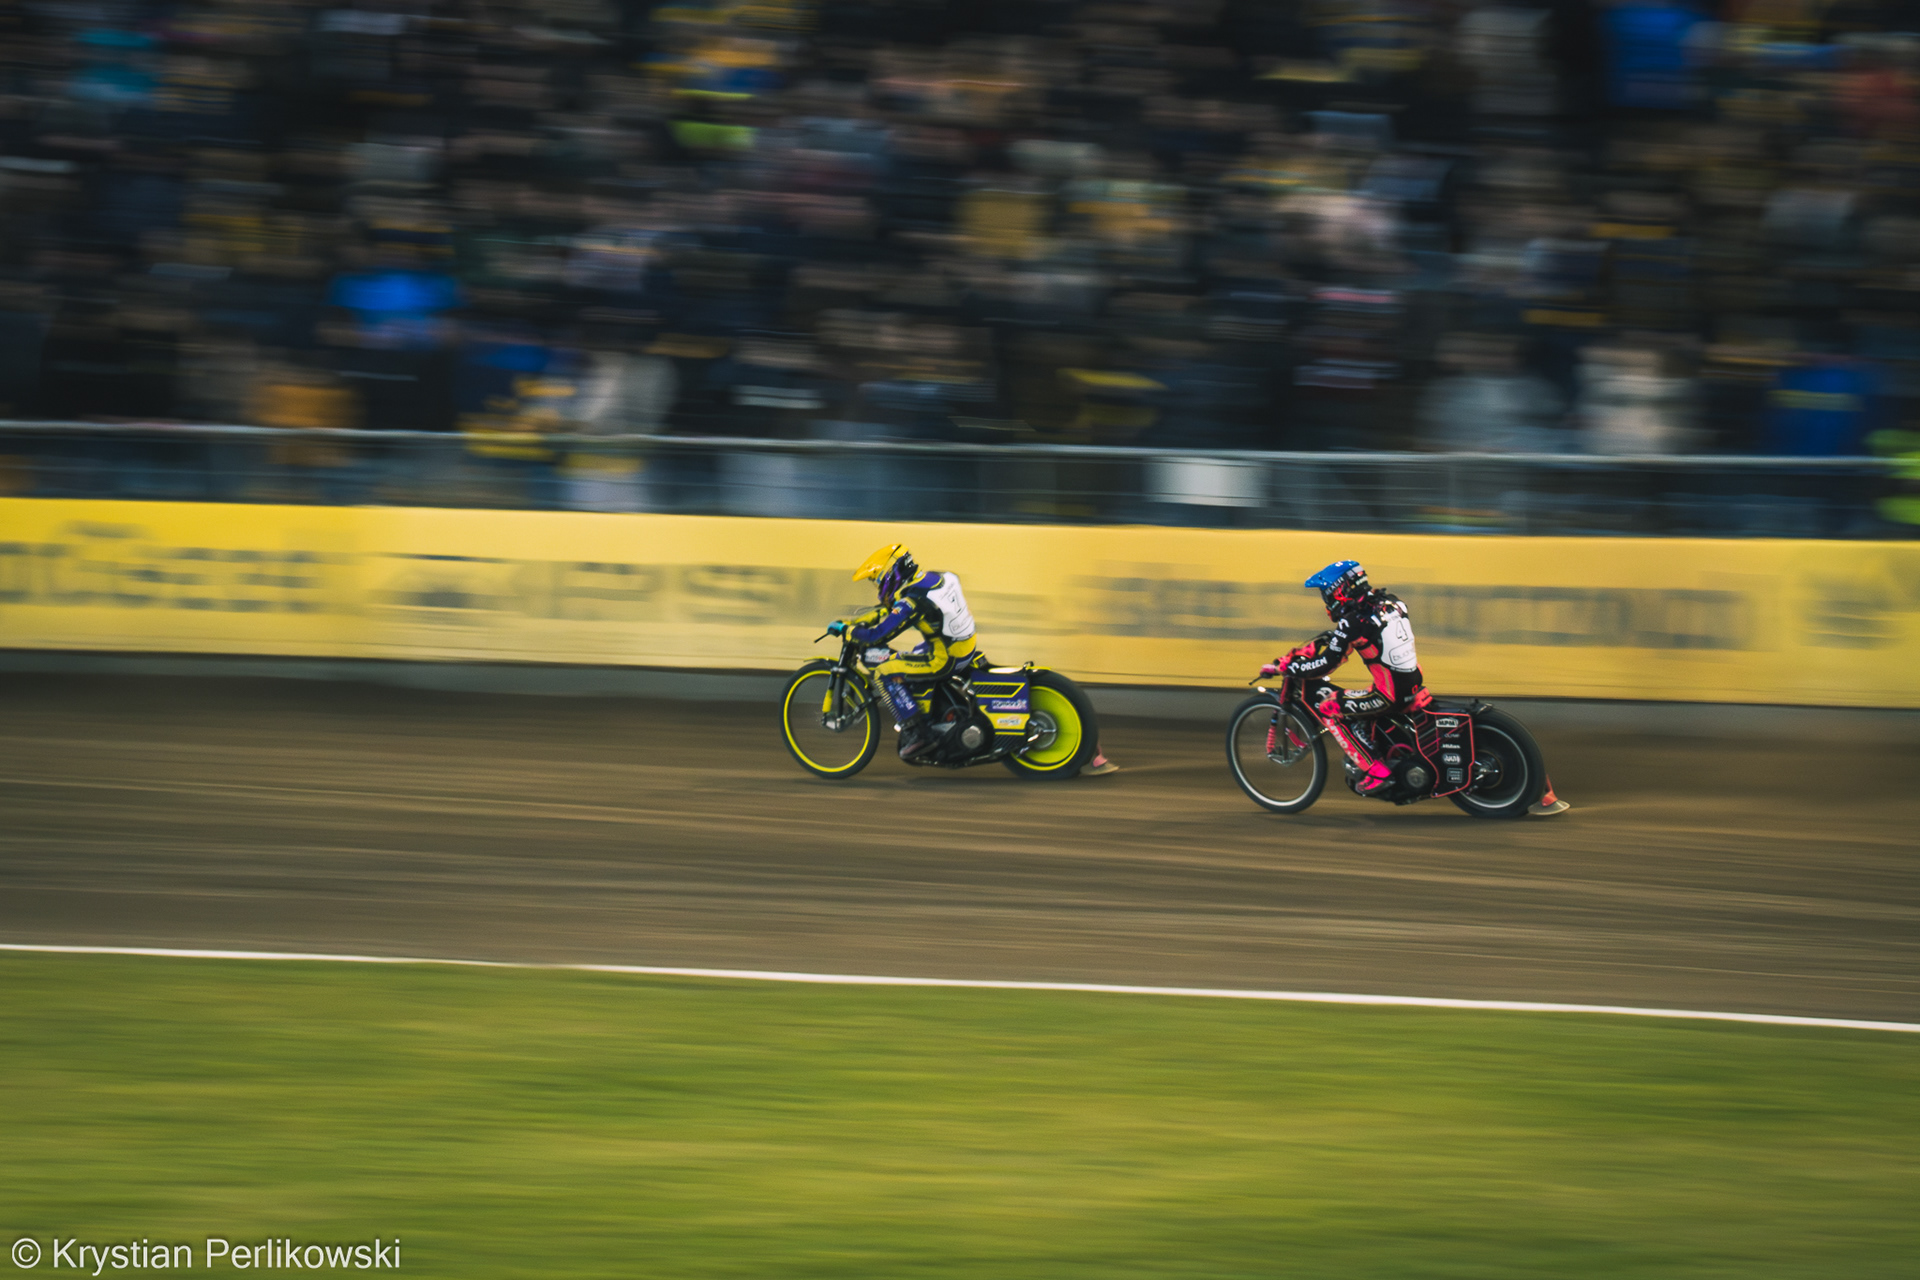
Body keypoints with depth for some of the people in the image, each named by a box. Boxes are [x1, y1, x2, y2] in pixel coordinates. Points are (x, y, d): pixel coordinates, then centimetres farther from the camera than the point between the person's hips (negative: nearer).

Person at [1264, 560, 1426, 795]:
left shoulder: (1354, 621, -15)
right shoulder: (1388, 603, 11)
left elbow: (1325, 665, -14)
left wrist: (1282, 667, -4)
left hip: (1390, 697, -9)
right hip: (1415, 686, 9)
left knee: (1327, 705, 0)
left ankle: (1377, 771, -4)